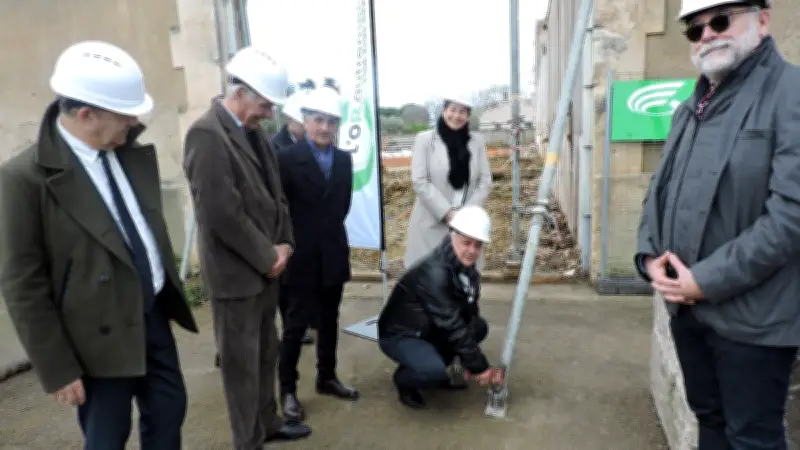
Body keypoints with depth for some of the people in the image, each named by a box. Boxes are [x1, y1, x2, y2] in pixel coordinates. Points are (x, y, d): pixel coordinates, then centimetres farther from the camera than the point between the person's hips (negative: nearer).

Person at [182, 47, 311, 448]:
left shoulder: (252, 131, 8)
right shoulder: (206, 134, -19)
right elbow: (222, 213, -24)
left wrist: (283, 244, 2)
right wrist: (267, 257, -14)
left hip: (265, 266, 8)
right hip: (236, 272, -8)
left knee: (265, 354, 20)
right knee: (241, 362, 7)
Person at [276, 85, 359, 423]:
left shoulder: (344, 159, 6)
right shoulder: (287, 158, -12)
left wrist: (330, 228, 9)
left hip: (334, 254, 5)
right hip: (302, 256, -5)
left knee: (329, 320, 17)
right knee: (296, 324, 5)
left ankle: (327, 378, 32)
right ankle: (287, 389, 18)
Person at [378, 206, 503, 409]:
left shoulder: (467, 269, -3)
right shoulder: (434, 273, -30)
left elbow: (469, 315, -3)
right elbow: (452, 325, -29)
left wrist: (473, 361, -11)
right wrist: (480, 367, -23)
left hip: (429, 329, 9)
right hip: (399, 334, -8)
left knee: (479, 327, 0)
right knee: (434, 371, -32)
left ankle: (437, 372, 11)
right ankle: (404, 377, 3)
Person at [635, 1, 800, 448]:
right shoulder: (691, 109, 13)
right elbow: (660, 191, 15)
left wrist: (707, 280, -20)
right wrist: (651, 256, -2)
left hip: (751, 315, -7)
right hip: (687, 306, 7)